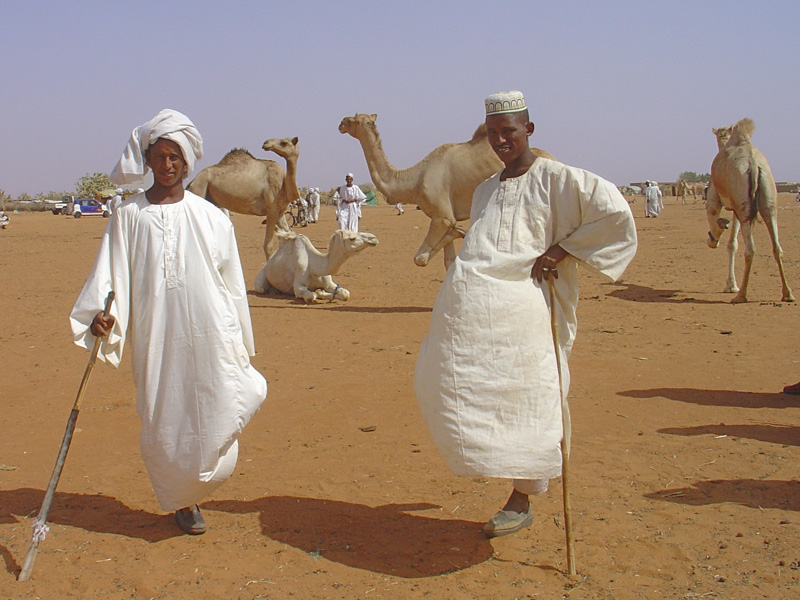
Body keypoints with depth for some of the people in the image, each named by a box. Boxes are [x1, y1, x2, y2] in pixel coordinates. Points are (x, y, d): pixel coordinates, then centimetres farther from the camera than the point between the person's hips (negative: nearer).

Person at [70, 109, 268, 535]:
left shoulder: (210, 217, 5)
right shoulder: (128, 217, 4)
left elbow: (231, 283, 9)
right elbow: (110, 274, 0)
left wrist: (241, 346, 11)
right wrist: (101, 316, -19)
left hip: (210, 338, 0)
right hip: (156, 342, 0)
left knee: (215, 427, -5)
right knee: (164, 428, 6)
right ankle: (182, 501, 29)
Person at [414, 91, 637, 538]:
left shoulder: (557, 179, 0)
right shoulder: (485, 192, 21)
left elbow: (615, 212, -8)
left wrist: (561, 251, -10)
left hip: (526, 306, -6)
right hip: (470, 307, 7)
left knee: (523, 400, -4)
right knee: (443, 381, -6)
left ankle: (522, 502, 10)